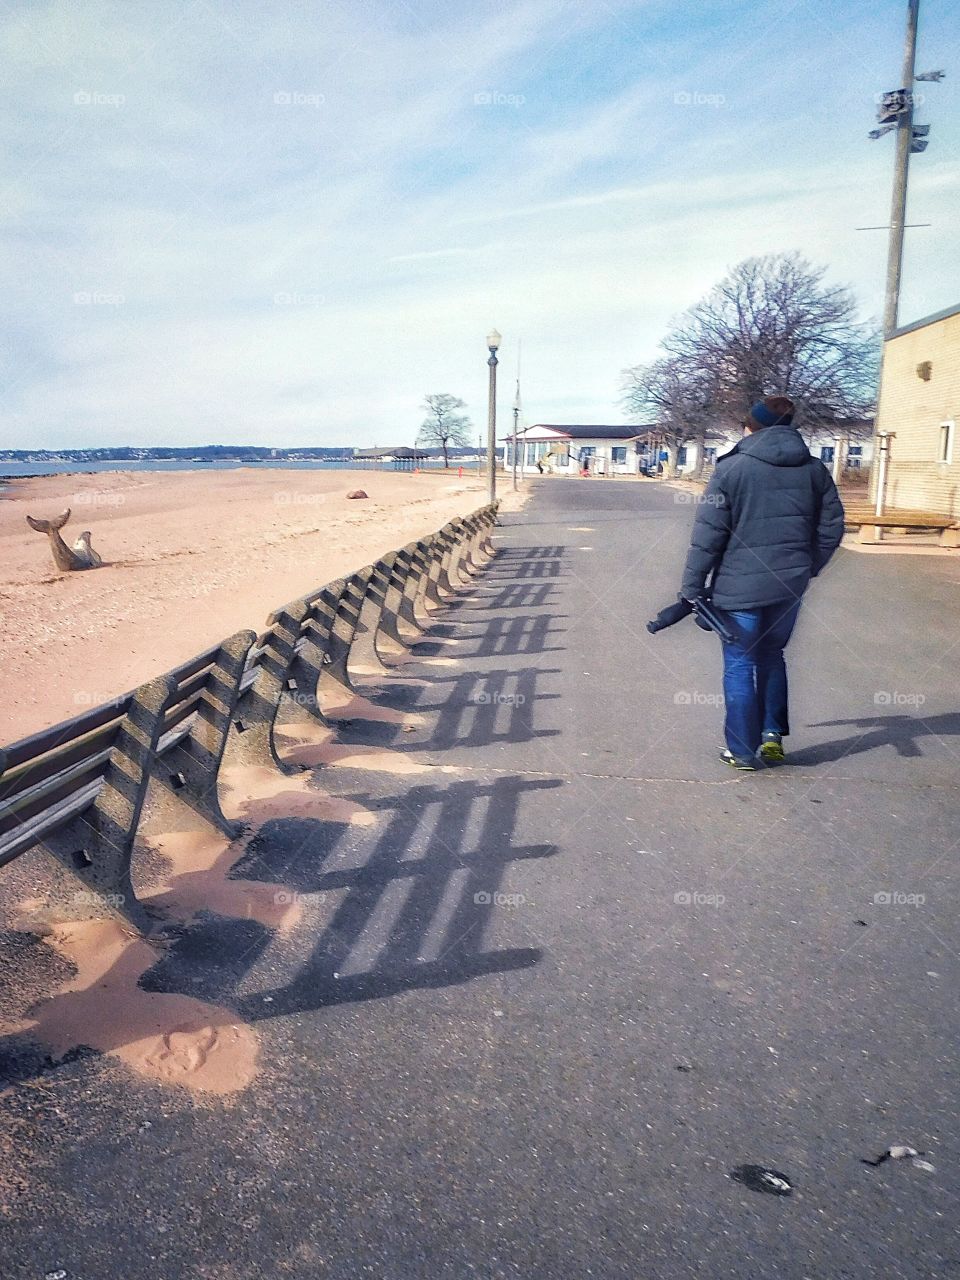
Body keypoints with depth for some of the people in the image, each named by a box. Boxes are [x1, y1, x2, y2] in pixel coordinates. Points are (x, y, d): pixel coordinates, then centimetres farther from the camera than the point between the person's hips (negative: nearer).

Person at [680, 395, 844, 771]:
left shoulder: (732, 468, -8)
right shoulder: (814, 469, 6)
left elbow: (708, 535, -11)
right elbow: (831, 527, 10)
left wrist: (692, 588, -6)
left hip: (740, 586, -4)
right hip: (790, 585, 5)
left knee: (739, 664, 7)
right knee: (772, 656, 22)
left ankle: (742, 751, 13)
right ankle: (773, 734, 17)